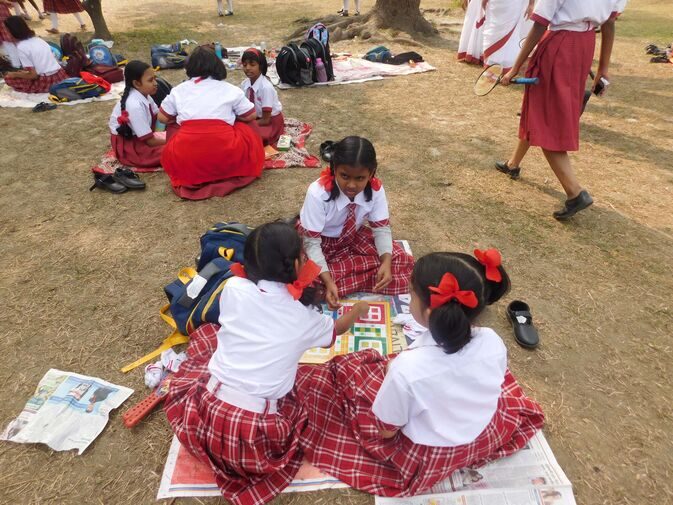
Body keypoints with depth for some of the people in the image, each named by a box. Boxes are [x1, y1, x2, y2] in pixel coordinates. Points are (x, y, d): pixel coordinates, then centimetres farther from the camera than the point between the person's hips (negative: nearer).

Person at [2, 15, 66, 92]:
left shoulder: (21, 47, -9)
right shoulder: (38, 39, 12)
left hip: (46, 82, -7)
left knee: (9, 78, 8)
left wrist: (14, 74, 6)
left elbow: (33, 75, -12)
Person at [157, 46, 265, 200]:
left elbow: (163, 118, 21)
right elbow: (251, 116, 16)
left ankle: (193, 175, 16)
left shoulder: (179, 90, 14)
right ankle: (225, 172, 12)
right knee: (246, 131, 26)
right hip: (225, 157, -1)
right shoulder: (230, 89, 10)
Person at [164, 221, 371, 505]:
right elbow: (337, 329, 19)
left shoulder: (233, 288, -4)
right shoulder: (304, 316, -5)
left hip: (204, 415, 3)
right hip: (256, 435, -2)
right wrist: (358, 310, 41)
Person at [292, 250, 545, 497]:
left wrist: (390, 373, -5)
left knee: (345, 369, 3)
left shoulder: (408, 368, -38)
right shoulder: (492, 341, -23)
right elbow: (493, 385, 0)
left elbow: (386, 431, -19)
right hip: (485, 437, 5)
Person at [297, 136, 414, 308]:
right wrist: (328, 281, -38)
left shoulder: (376, 189, -21)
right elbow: (312, 243, -27)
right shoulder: (318, 193, -31)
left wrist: (386, 262, -29)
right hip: (319, 241, -3)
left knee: (403, 263, -11)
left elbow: (381, 228, -11)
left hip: (352, 237, 4)